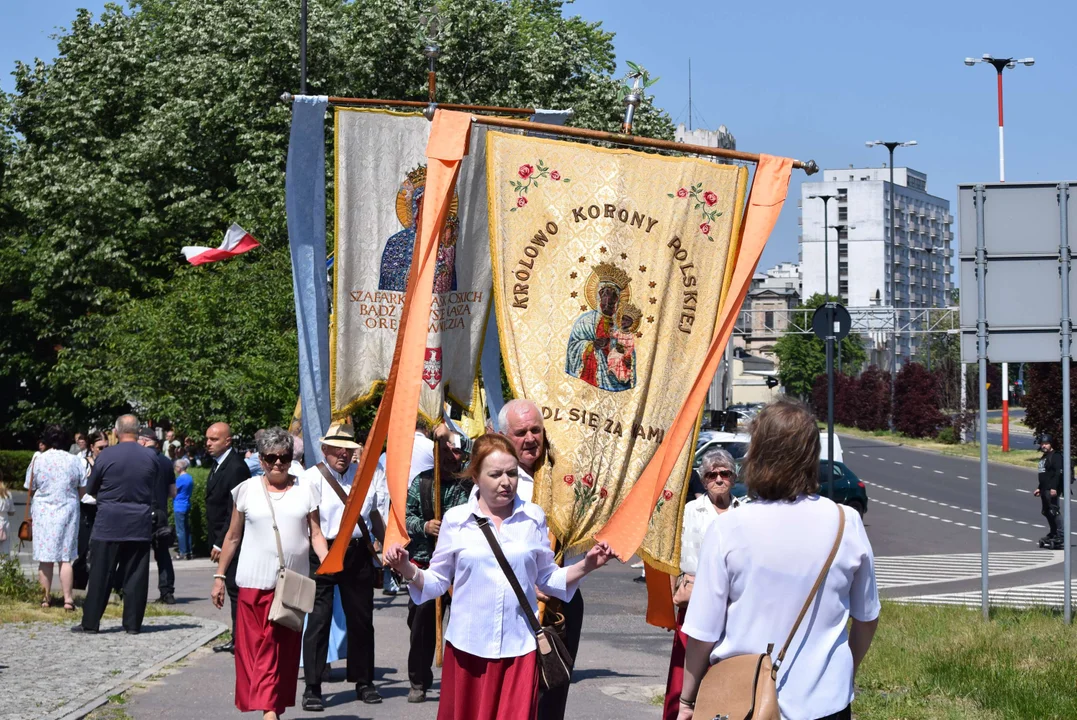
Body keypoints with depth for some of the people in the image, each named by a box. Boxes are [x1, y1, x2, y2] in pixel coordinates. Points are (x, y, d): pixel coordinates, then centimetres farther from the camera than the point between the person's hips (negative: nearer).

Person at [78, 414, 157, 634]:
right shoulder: (151, 457, -2)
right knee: (135, 575, 5)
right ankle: (133, 623, 6)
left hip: (109, 523, -2)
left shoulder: (106, 455, -8)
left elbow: (90, 489, 4)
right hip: (140, 525, 2)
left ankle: (90, 622, 5)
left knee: (100, 575, 3)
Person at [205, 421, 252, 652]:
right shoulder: (218, 465, 14)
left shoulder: (236, 468, -17)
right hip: (222, 541, 9)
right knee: (234, 591, 11)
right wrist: (215, 541, 14)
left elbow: (234, 512, -20)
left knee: (236, 590, -6)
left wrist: (220, 544, -19)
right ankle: (238, 639, 15)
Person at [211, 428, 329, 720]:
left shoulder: (306, 490, 6)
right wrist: (219, 576, 9)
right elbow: (232, 537, 11)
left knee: (286, 647, 6)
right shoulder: (246, 490, 5)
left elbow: (316, 533, 5)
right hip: (255, 582, -1)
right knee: (261, 648, -7)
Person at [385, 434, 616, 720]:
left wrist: (586, 566, -4)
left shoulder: (533, 517, 5)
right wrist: (407, 570, -13)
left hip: (520, 646, 1)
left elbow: (548, 579, 11)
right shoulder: (456, 519, 1)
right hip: (469, 646, 0)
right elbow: (437, 581, 5)